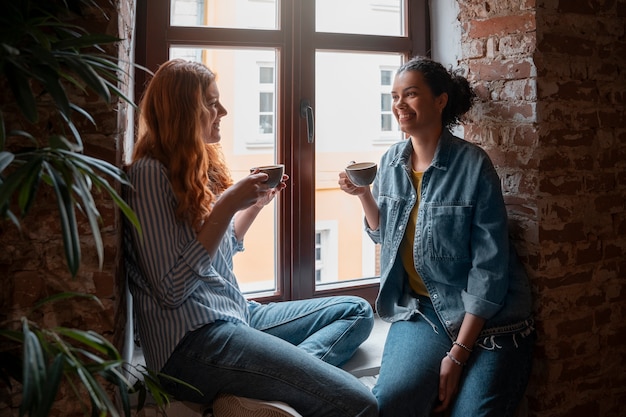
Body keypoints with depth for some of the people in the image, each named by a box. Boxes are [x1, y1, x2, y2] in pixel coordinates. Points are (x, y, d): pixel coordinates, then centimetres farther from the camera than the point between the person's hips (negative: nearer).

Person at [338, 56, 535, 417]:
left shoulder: (473, 165, -13)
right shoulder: (391, 162, 4)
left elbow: (490, 266, -14)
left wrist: (458, 353, -16)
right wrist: (364, 194, -3)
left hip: (484, 316, -3)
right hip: (419, 308, 3)